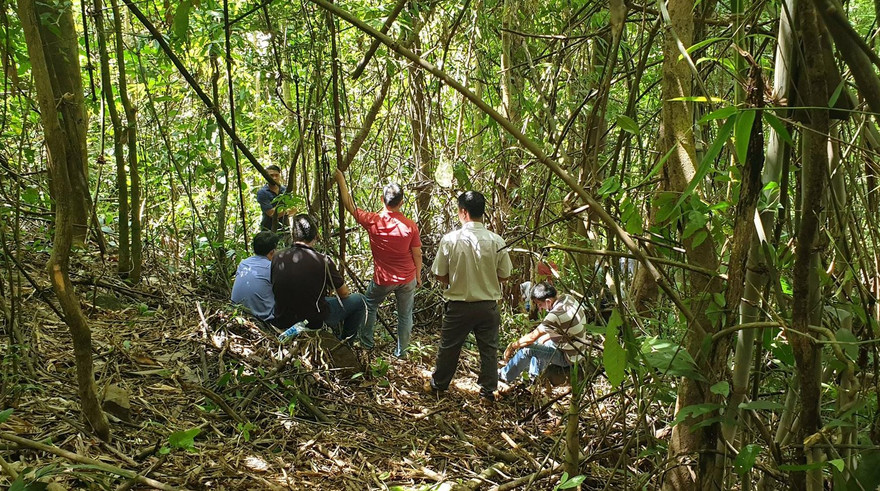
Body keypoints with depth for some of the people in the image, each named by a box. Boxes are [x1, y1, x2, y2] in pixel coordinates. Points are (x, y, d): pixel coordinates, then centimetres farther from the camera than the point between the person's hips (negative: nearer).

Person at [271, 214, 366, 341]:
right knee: (358, 300, 13)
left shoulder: (277, 258, -7)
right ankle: (344, 342, 31)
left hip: (282, 322, 5)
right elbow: (344, 294, -4)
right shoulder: (323, 261, -19)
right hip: (314, 323, -5)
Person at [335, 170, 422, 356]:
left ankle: (366, 341, 38)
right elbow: (417, 254, -6)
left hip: (383, 279, -1)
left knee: (370, 306, 27)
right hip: (407, 279, 1)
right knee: (405, 315, 17)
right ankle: (401, 351, 27)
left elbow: (349, 205, -4)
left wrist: (341, 180, 6)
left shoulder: (372, 221, -18)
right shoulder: (411, 226, -15)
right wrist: (418, 276, 10)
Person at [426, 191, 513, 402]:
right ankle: (488, 391, 22)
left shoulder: (450, 239, -14)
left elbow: (439, 274, -6)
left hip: (459, 305, -1)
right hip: (488, 305, 1)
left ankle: (438, 383, 34)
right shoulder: (496, 241, -10)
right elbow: (504, 275, -1)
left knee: (449, 347, 16)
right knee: (489, 348, 15)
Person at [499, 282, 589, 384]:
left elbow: (532, 337, -22)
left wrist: (512, 346, -9)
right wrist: (544, 338, 9)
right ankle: (535, 377, 28)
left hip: (568, 357, -9)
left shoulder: (556, 315, -31)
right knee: (537, 341, 24)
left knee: (527, 349, -13)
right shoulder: (568, 298, -4)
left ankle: (504, 376, 5)